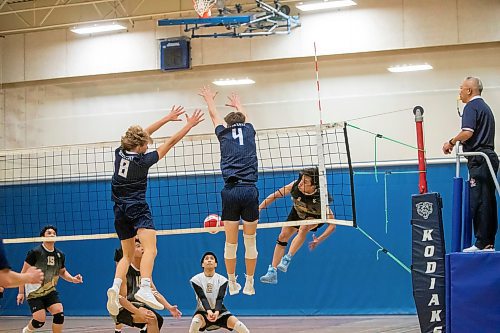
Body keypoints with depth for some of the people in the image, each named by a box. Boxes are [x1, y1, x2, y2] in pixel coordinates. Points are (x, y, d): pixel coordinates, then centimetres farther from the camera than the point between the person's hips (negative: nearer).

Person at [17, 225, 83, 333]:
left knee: (59, 313, -15)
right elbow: (24, 273, -10)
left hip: (50, 291, 5)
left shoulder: (60, 255, 2)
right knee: (40, 320, -12)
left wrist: (73, 279, -2)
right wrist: (21, 292, -12)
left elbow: (62, 272, 18)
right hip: (34, 292, -5)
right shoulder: (35, 252, -14)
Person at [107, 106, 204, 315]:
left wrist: (167, 118, 21)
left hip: (120, 210, 7)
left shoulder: (120, 153, 4)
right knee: (150, 249, -19)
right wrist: (189, 125, 2)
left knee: (127, 255, 14)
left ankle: (115, 287, -9)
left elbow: (142, 133, 16)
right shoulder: (143, 161, -10)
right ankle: (144, 289, -41)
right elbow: (170, 143, -6)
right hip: (137, 208, -7)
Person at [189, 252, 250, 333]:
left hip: (219, 312, 1)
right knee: (196, 322, -36)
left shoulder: (222, 280, -5)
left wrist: (216, 312, -39)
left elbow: (220, 299, -18)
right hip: (203, 312, -1)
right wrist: (209, 311, -40)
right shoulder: (196, 280, -8)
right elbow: (202, 298, -20)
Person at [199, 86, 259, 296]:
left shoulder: (224, 133, 11)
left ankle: (232, 284, 15)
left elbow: (214, 116, 33)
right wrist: (238, 105, 60)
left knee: (230, 242, 6)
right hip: (250, 191, 0)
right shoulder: (249, 131, 13)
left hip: (231, 191, 0)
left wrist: (209, 99, 53)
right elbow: (244, 118, 38)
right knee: (250, 241, 7)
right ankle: (249, 284, 12)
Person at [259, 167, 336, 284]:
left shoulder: (320, 198, -41)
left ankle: (287, 259, -21)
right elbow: (275, 196, -21)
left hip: (316, 217, -4)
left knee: (303, 228, -33)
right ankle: (272, 272, 4)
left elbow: (332, 225, -39)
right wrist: (259, 208, -25)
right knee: (283, 237, -4)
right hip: (297, 213, 4)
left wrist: (319, 240, -47)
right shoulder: (295, 186, -34)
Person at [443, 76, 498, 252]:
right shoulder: (485, 106, 22)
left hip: (478, 160, -10)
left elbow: (467, 132, -21)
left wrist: (451, 142, -7)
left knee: (479, 202, -9)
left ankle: (482, 243, -10)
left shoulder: (471, 106, -8)